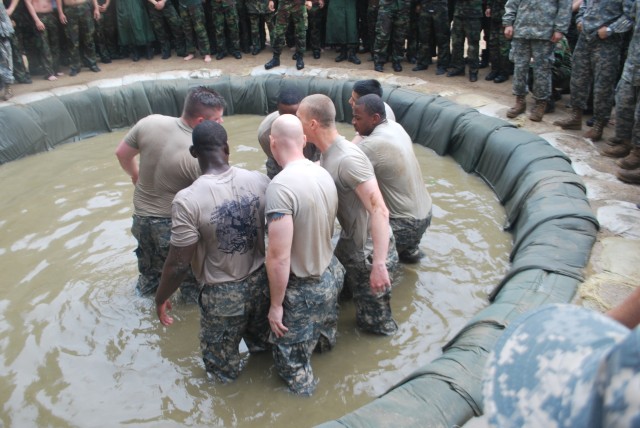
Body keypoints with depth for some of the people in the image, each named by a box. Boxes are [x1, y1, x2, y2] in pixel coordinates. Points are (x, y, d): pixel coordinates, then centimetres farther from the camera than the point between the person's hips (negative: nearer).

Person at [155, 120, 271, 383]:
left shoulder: (188, 200, -22)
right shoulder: (259, 181, -11)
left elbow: (179, 264, -17)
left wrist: (160, 299, 1)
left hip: (222, 295, -4)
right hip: (261, 282, 5)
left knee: (223, 371, 22)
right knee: (262, 347, 30)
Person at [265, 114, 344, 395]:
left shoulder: (281, 186, -30)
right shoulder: (324, 174, -7)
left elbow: (279, 258, -29)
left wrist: (276, 305, -18)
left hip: (304, 290, -8)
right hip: (333, 274, 8)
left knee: (291, 359, 16)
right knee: (325, 335, 36)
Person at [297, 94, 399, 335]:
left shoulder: (348, 159, -28)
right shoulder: (328, 153, 0)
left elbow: (379, 211, -32)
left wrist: (379, 264, -35)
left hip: (369, 252, -9)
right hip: (351, 243, 9)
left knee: (374, 324, 4)